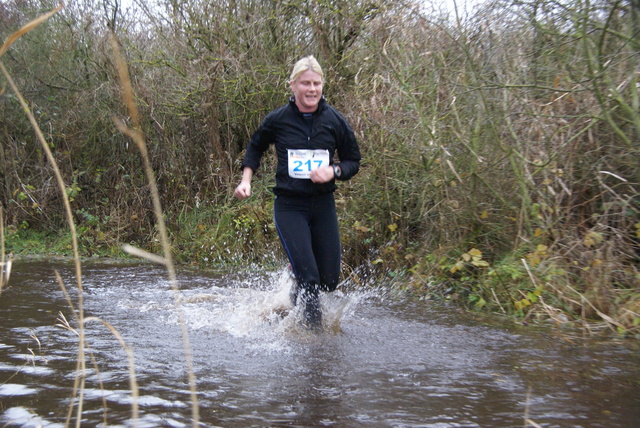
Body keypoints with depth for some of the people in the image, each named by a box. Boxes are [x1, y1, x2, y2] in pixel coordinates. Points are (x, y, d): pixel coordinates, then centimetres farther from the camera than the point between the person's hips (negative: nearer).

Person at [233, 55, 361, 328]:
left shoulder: (335, 121, -1)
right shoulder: (277, 120, -4)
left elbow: (353, 161, 7)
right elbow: (255, 148, 16)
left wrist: (334, 171, -13)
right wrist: (246, 181, 4)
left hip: (323, 205, 3)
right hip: (289, 206, -3)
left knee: (330, 281, 5)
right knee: (309, 277, -14)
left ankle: (296, 296, 38)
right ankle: (314, 327, 8)